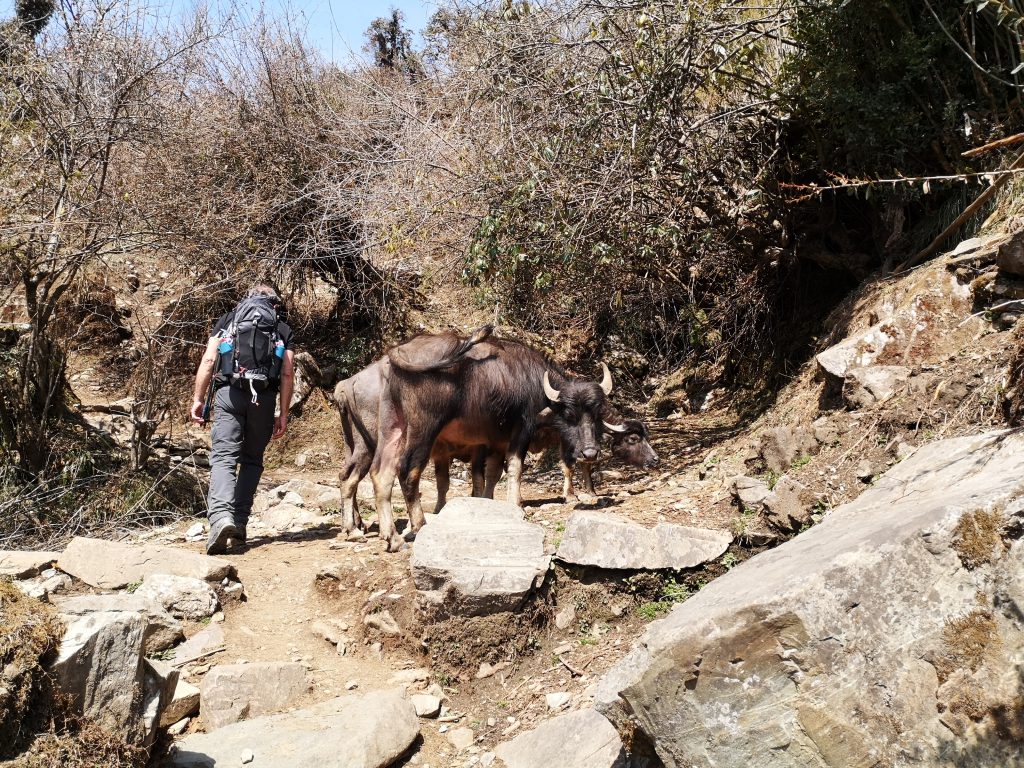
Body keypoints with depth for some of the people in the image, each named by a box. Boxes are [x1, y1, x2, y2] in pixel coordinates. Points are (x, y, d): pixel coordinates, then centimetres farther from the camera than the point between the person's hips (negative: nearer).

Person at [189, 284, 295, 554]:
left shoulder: (227, 320, 17)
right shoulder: (283, 330, 17)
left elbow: (208, 360, 5)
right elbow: (288, 374, 7)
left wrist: (198, 398, 6)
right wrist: (284, 414, 9)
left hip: (229, 392, -1)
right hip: (264, 397, 1)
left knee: (223, 456, -7)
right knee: (252, 460, 13)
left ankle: (221, 515, -30)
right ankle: (239, 526, 10)